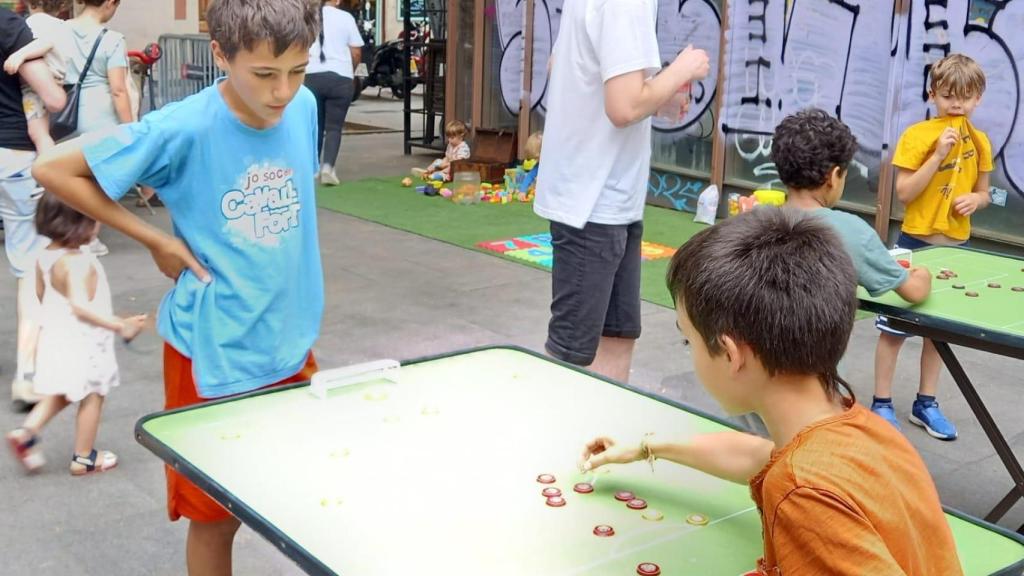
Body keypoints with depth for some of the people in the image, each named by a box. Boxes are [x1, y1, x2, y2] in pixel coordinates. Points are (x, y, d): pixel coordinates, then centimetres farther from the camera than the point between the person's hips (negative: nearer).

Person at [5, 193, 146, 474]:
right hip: (82, 343, -8)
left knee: (59, 394, 27)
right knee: (92, 398, 10)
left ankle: (27, 432, 16)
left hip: (55, 337, 8)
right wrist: (120, 325, -40)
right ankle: (83, 458, 20)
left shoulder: (46, 255, -1)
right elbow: (81, 306, -38)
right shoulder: (78, 262, -29)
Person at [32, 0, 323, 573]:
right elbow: (53, 169, -10)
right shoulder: (184, 129, -19)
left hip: (292, 347, 5)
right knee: (218, 516, 10)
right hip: (216, 354, -4)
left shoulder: (305, 107, -4)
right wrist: (157, 239, -11)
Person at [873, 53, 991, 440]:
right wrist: (938, 154, -23)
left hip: (956, 245, 5)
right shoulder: (916, 135, -11)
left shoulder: (980, 142, 3)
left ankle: (925, 404, 26)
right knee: (893, 327, 1)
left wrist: (974, 200, -11)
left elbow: (983, 193, 12)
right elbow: (904, 193, -16)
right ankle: (881, 403, 12)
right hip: (915, 242, -5)